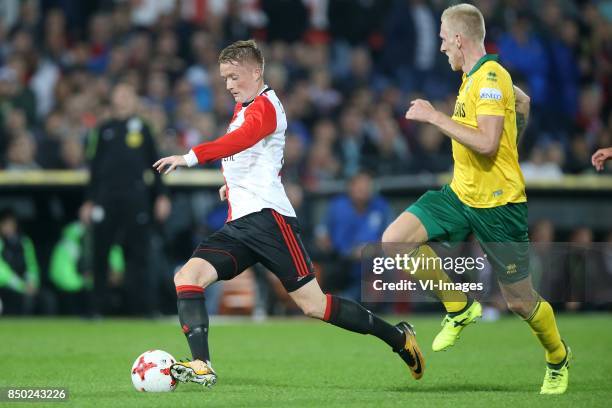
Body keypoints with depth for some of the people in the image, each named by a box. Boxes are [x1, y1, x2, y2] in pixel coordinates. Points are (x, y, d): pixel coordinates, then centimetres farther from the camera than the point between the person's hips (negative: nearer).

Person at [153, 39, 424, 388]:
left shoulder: (265, 105, -7)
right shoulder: (243, 109, 22)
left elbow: (242, 139, -29)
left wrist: (191, 157, -39)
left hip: (267, 216, -9)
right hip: (238, 225, 9)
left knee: (313, 305, -8)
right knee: (187, 277, -12)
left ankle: (398, 338, 7)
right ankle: (201, 367, -21)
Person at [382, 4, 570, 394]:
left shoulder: (491, 77, -19)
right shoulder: (474, 76, 8)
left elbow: (487, 143, -30)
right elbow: (523, 101, 26)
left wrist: (435, 117, -24)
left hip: (499, 205, -8)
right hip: (460, 194, 8)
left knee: (520, 302, 1)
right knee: (395, 239, -10)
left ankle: (559, 358, 31)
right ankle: (460, 307, 7)